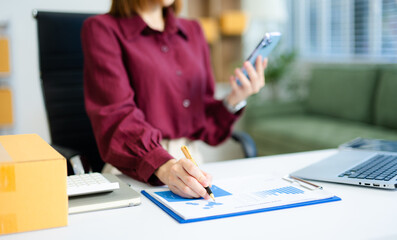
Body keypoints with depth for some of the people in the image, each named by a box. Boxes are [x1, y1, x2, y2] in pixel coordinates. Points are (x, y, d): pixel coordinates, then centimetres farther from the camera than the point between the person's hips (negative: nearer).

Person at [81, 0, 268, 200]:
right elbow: (117, 117, -17)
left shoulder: (192, 31, 16)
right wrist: (164, 168, -33)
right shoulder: (102, 29, -3)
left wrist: (235, 101, -3)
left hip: (192, 164, 5)